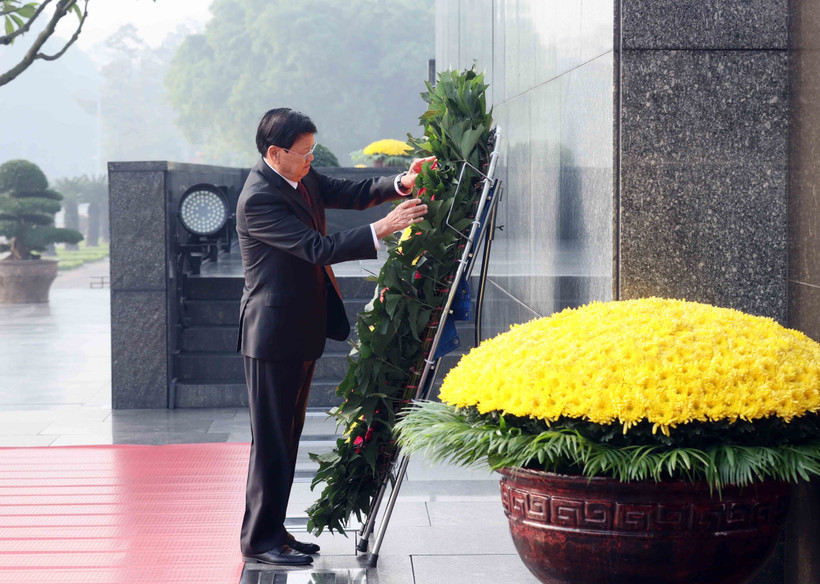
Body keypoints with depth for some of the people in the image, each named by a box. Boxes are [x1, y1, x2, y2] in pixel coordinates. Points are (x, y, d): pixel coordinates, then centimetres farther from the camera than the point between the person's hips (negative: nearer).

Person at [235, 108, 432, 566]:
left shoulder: (302, 180, 7)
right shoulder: (258, 199, -21)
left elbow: (352, 193, 7)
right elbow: (318, 249, -27)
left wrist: (401, 183, -11)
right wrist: (383, 228, -30)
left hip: (302, 330, 10)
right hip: (273, 333, -10)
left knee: (287, 436, 15)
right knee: (271, 439, -3)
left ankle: (273, 531, 24)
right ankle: (259, 540, 6)